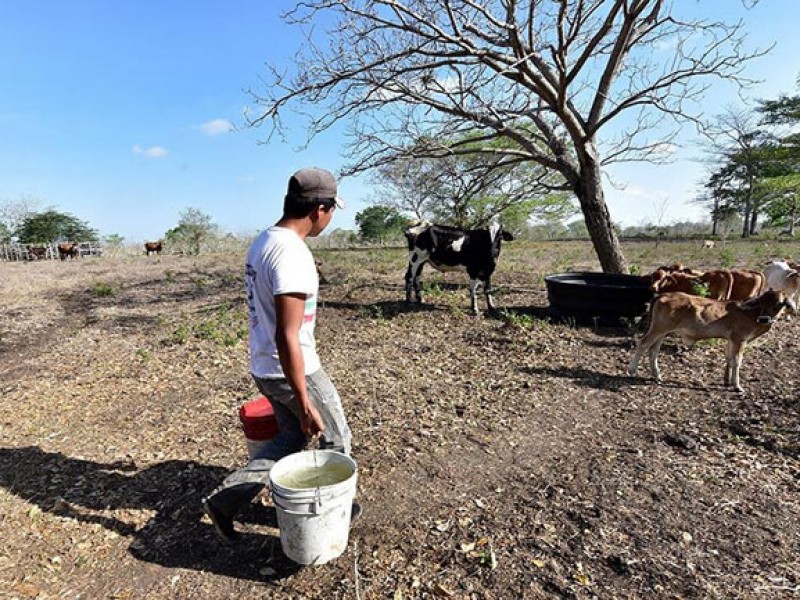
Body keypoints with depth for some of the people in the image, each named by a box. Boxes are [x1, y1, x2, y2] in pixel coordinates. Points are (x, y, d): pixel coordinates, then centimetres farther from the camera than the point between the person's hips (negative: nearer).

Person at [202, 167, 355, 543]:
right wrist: (305, 403, -23)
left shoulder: (263, 242, 5)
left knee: (291, 437, 25)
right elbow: (287, 337, -28)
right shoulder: (292, 254, -26)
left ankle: (224, 499, 25)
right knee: (335, 437, 15)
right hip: (293, 370, -9)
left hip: (263, 367, 9)